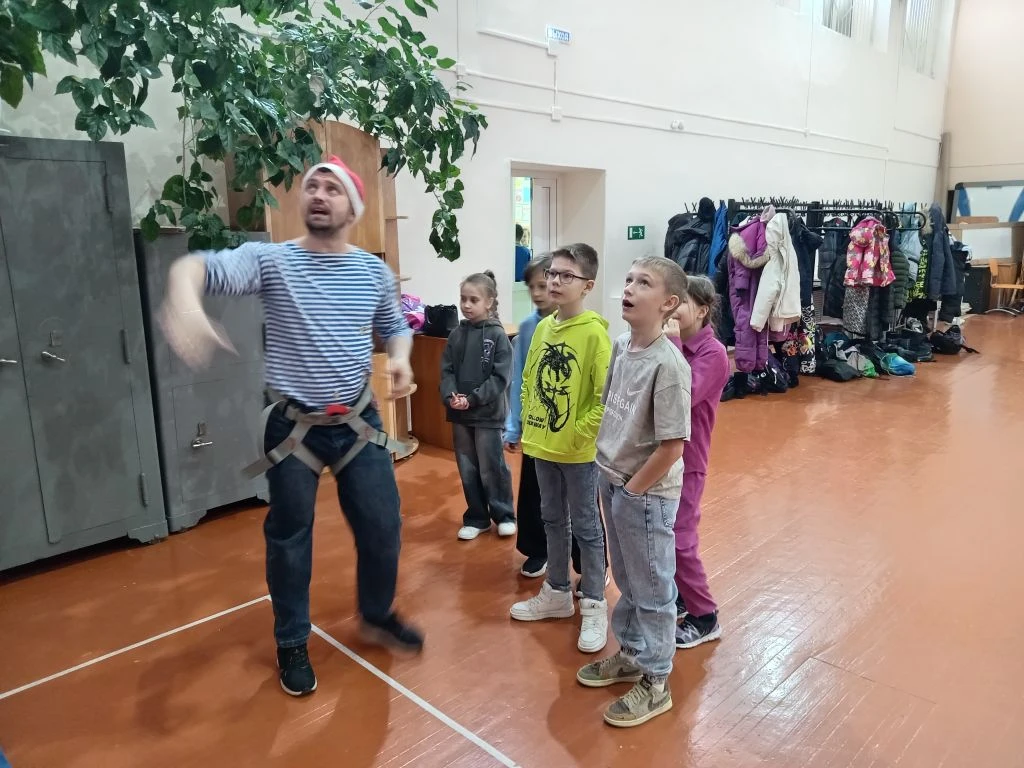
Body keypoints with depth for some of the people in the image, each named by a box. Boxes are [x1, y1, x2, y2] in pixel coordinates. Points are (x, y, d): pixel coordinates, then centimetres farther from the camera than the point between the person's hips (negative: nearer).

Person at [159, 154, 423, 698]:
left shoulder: (375, 271, 1)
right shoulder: (270, 260, -10)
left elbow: (394, 326, 17)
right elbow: (197, 267, -26)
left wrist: (400, 359, -7)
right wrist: (185, 301, -51)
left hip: (359, 421, 3)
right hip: (293, 426, -2)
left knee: (383, 528, 9)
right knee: (289, 540, 11)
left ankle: (377, 617, 37)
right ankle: (292, 645, 33)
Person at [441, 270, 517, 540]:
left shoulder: (498, 336, -9)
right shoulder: (457, 334, 4)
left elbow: (500, 377, -14)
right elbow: (446, 371, 4)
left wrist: (473, 398, -20)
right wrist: (450, 396, -14)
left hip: (488, 414, -5)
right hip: (459, 415, 5)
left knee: (492, 469, 6)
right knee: (467, 470, 13)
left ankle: (504, 515, 25)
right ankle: (476, 519, 28)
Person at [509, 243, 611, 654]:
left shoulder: (594, 333, -16)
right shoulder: (542, 328, 4)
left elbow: (607, 396, -18)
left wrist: (579, 434, -16)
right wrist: (529, 423, 5)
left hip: (578, 451, -6)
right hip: (541, 446, 7)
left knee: (586, 527, 8)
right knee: (553, 521, 19)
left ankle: (594, 606, 23)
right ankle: (557, 593, 36)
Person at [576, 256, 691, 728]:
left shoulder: (669, 365, -23)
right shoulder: (621, 346, 1)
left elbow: (672, 448, -22)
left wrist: (632, 490, -12)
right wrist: (609, 478, 10)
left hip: (647, 493, -7)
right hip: (613, 482, 8)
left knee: (652, 590, 10)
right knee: (627, 582, 24)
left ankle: (655, 683, 28)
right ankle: (630, 655, 44)